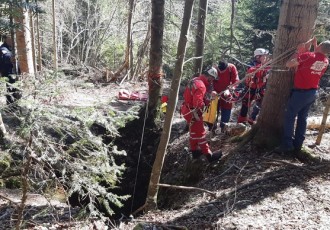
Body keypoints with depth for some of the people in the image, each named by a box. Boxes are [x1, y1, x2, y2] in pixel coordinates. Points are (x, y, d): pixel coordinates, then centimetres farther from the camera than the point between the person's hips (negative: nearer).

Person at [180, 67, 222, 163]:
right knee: (200, 133, -1)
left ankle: (194, 151, 35)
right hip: (192, 112, -9)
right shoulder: (201, 86, -27)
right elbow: (198, 103, -33)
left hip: (187, 109, 10)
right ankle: (209, 155, 8)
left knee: (194, 132, 22)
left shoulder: (195, 80, 3)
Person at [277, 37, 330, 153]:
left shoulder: (308, 56, -19)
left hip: (301, 92, -7)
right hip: (312, 92, 7)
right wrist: (314, 46, 15)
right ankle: (298, 144, 16)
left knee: (290, 117, 0)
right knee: (302, 118, 13)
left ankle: (287, 144, -1)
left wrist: (299, 51, -4)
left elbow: (288, 64, -14)